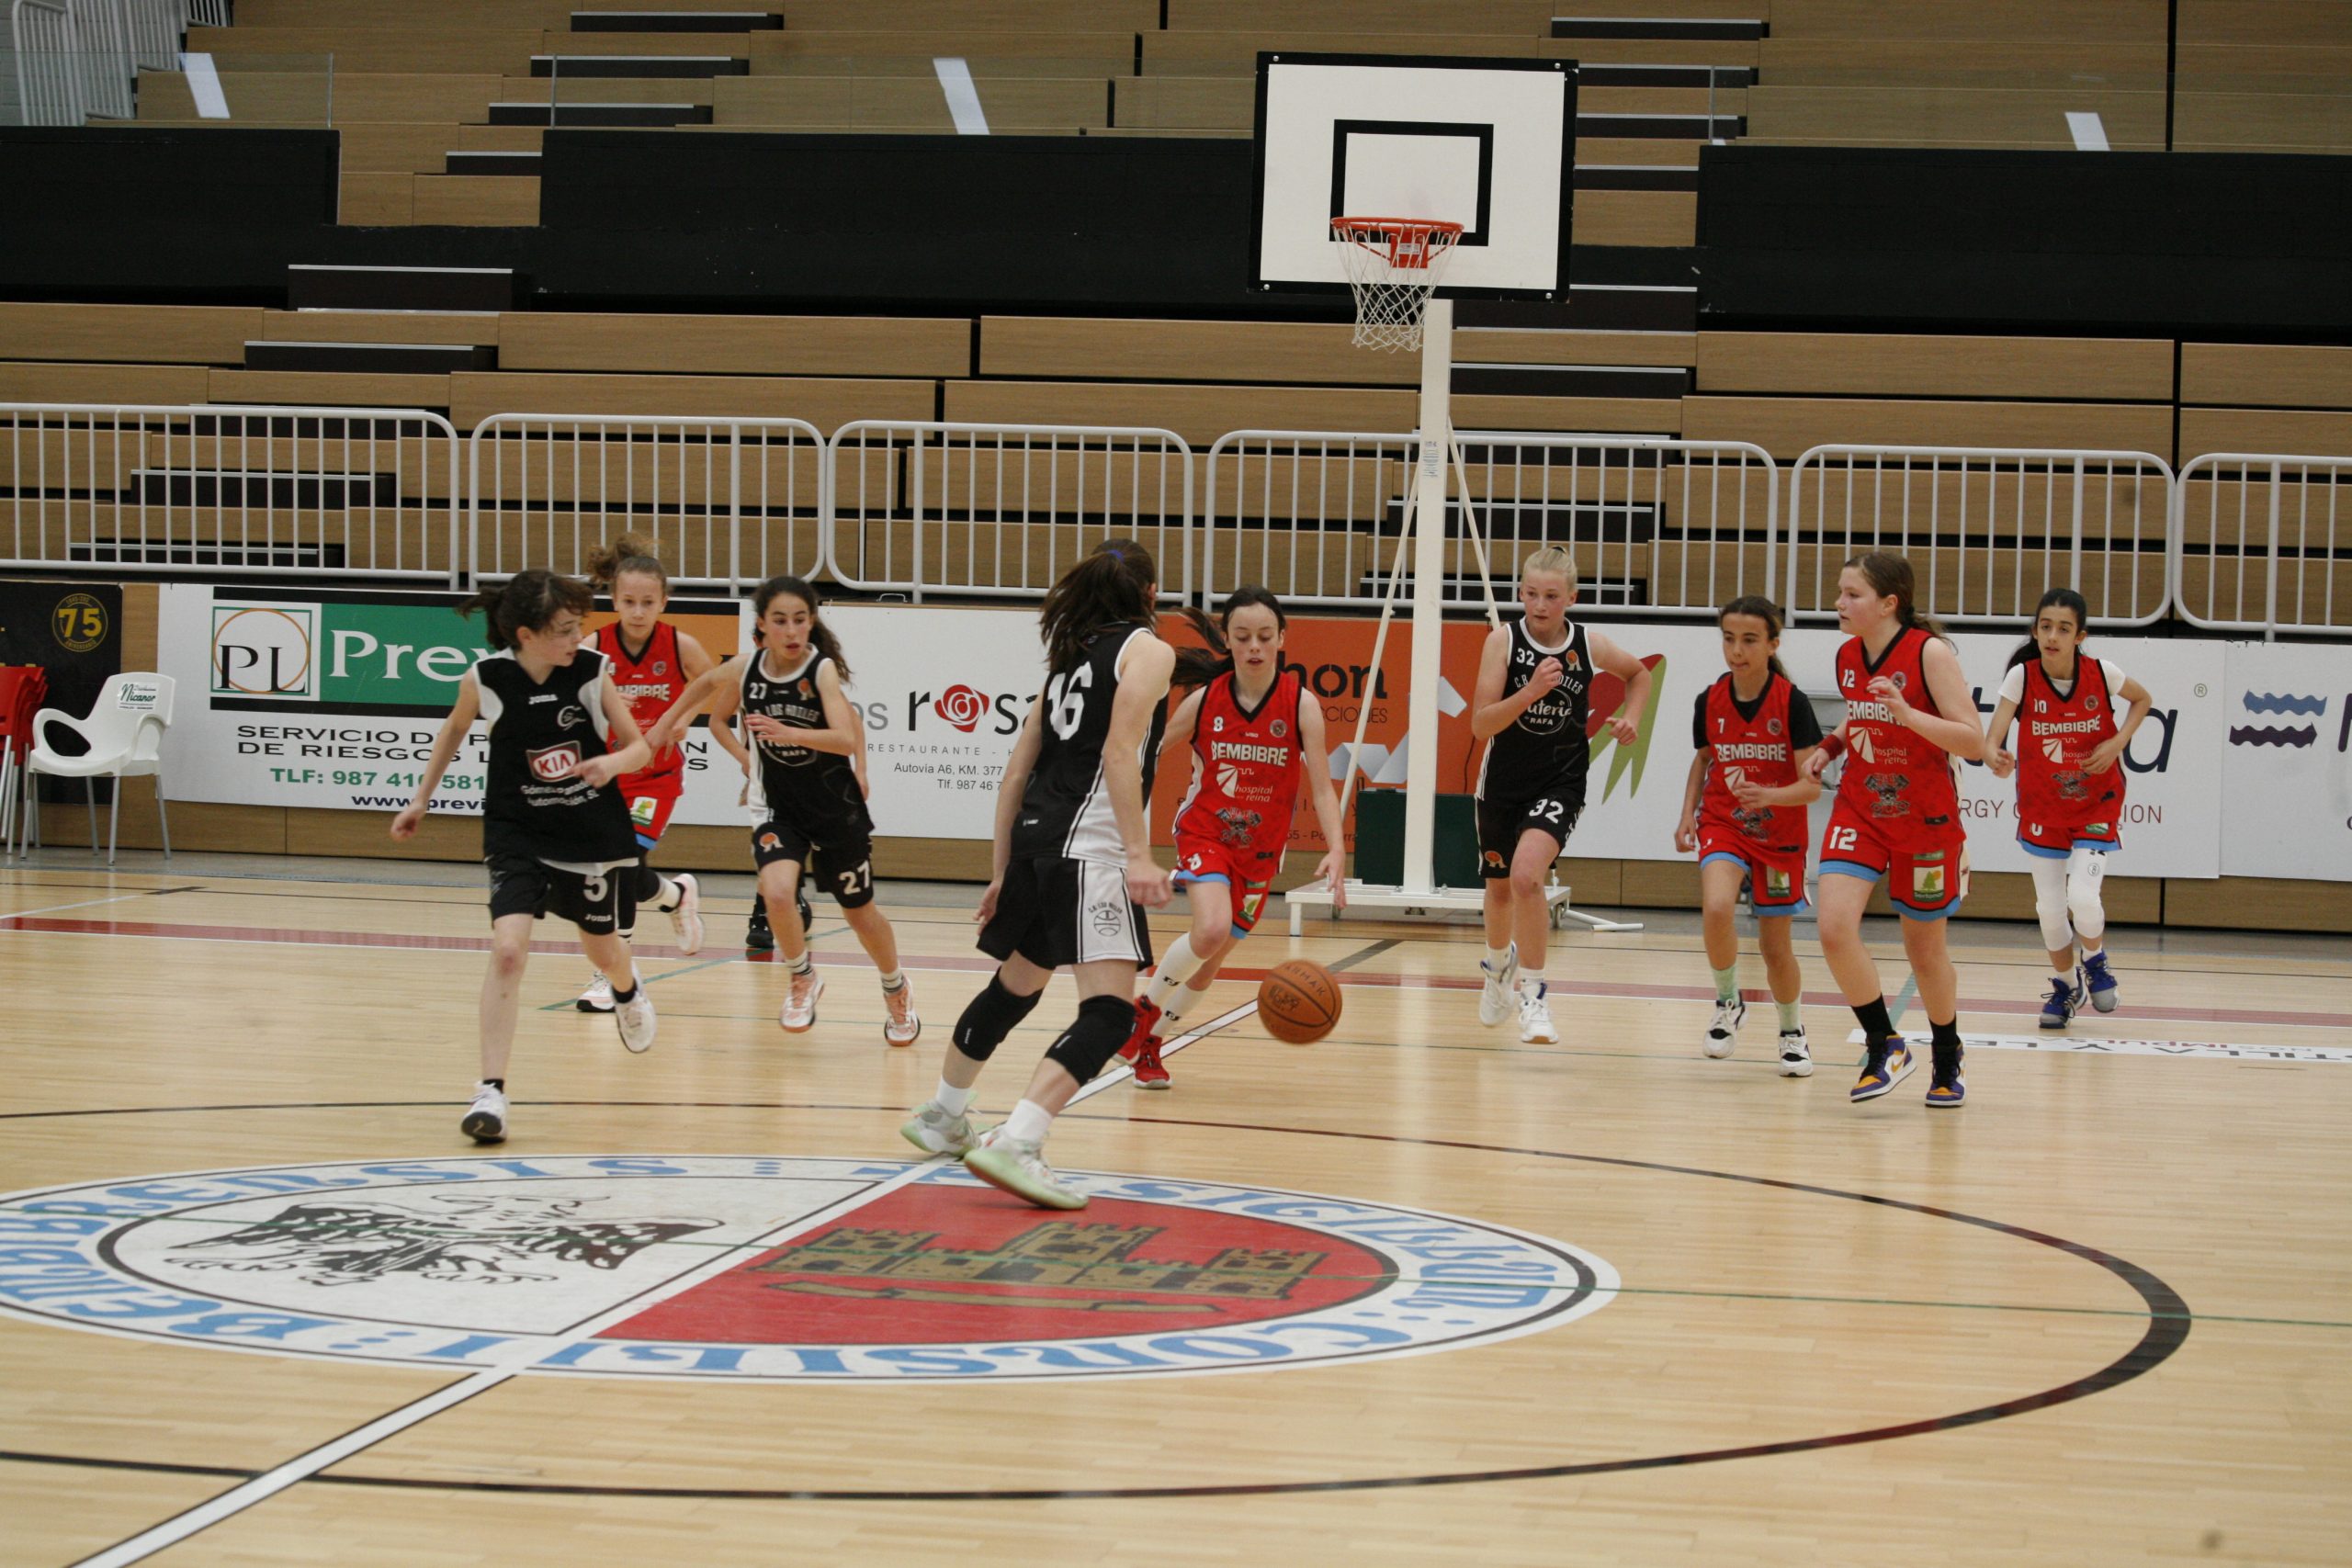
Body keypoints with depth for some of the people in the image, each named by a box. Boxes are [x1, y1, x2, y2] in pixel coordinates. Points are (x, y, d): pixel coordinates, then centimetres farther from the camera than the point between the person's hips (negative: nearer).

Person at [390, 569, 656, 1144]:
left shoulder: (592, 671, -15)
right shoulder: (485, 679, -15)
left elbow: (640, 746, -7)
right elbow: (454, 730, 7)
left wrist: (614, 762, -30)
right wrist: (421, 798, 13)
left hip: (595, 832, 2)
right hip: (518, 832, -1)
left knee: (604, 951, 19)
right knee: (508, 951, -21)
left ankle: (627, 991, 59)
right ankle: (491, 1091, -15)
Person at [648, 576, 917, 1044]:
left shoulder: (823, 670, -21)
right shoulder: (743, 669, -11)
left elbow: (846, 739, -34)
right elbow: (714, 700, 14)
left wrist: (789, 733, -47)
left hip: (835, 808, -2)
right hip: (776, 807, 2)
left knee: (859, 911, 13)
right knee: (777, 893, -25)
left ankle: (897, 991, 41)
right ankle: (802, 979, 2)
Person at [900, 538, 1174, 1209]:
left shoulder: (1071, 657, 22)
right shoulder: (1147, 650, 0)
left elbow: (1015, 775, 20)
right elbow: (1120, 752, -15)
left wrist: (1003, 870, 25)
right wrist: (1138, 854, -21)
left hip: (1033, 836, 9)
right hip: (1089, 846, -8)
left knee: (1015, 985, 27)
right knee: (1110, 1011, -14)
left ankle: (941, 1117, 44)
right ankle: (1015, 1145, -29)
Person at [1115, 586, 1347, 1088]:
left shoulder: (1301, 704, -13)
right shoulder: (1204, 701, -12)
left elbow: (1322, 788, -15)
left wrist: (1336, 850, -31)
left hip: (1260, 846, 2)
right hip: (1205, 831, -2)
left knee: (1215, 956, 9)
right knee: (1211, 930, -27)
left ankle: (1150, 1041, 31)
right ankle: (1146, 1007, -2)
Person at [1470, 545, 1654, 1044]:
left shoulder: (1588, 645, -8)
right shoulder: (1503, 640, -13)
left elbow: (1639, 673, 16)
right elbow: (1480, 726, -18)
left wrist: (1630, 717, -2)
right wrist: (1529, 692, -31)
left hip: (1560, 782, -1)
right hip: (1504, 781, 1)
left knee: (1526, 873, -26)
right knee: (1500, 887, 19)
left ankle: (1534, 993, -13)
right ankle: (1498, 965, 51)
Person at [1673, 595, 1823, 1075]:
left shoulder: (1791, 702, -16)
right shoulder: (1710, 701, -6)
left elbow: (1811, 786, -18)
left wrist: (1768, 796, -37)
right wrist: (1688, 813, 2)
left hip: (1779, 834, -1)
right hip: (1722, 825, 1)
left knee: (1776, 946, 6)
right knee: (1715, 909, -27)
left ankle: (1793, 1032, 33)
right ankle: (1728, 1004, -1)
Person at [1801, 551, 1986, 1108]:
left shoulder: (1930, 653, -16)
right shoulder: (1848, 657, 1)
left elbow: (1974, 743, -19)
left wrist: (1908, 714, -32)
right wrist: (1830, 746, 2)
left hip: (1925, 821, -4)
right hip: (1859, 811, 4)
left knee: (1925, 949, 10)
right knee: (1834, 927, -18)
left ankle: (1947, 1061, 35)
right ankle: (1885, 1047, -1)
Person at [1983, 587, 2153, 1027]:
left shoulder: (2101, 674, -15)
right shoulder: (2022, 676, -16)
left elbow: (2142, 699, 6)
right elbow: (1993, 733, -26)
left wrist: (2119, 742, -10)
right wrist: (1993, 756, -50)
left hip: (2096, 804, -1)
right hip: (2042, 807, 1)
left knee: (2082, 895, -17)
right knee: (2049, 906, 4)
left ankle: (2096, 960, 17)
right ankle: (2066, 984, 31)